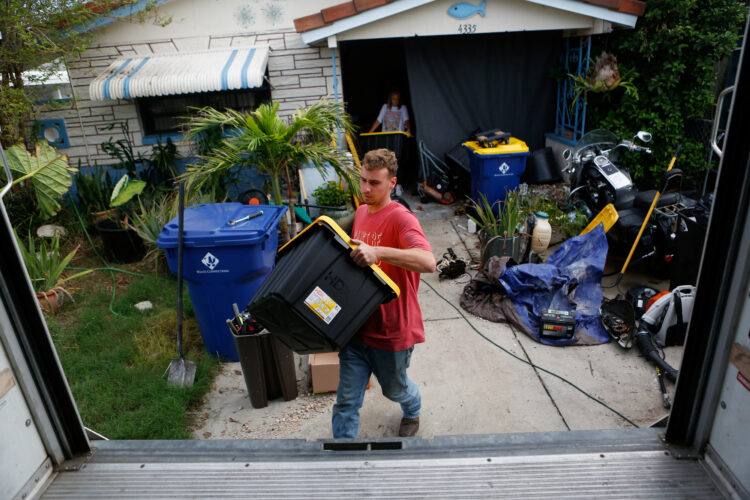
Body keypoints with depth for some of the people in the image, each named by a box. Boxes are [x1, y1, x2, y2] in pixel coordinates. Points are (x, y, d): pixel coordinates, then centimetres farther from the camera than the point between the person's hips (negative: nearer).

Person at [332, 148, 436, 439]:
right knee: (347, 400, 10)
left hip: (391, 330, -5)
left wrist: (377, 252, -46)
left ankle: (412, 412, 58)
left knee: (394, 388, 23)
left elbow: (428, 262, -38)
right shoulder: (360, 212, 5)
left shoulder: (401, 218, -20)